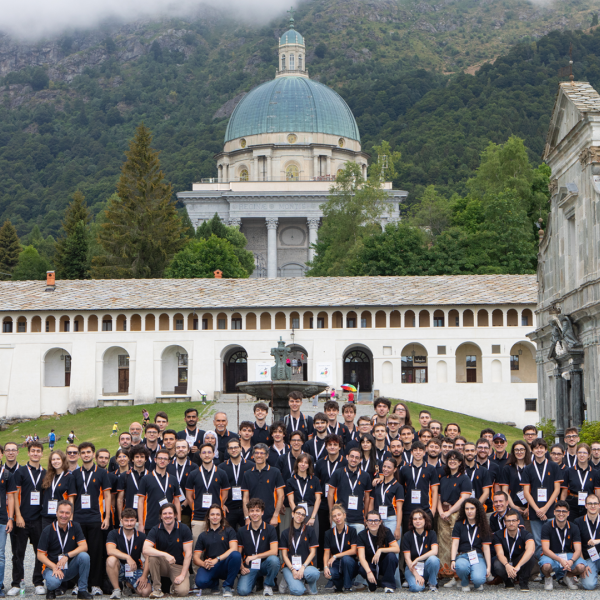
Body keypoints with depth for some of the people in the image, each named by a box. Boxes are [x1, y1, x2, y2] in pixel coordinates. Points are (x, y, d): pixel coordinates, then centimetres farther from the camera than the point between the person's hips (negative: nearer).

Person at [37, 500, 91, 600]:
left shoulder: (75, 527, 1)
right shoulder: (48, 531, -7)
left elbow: (84, 547, -8)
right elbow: (40, 555, -7)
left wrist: (67, 555, -24)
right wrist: (54, 567, -21)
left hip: (71, 568, 3)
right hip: (52, 566, -3)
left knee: (84, 556, -27)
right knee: (53, 582, -37)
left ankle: (82, 590, -11)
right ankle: (51, 588, 4)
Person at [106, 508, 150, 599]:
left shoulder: (141, 537, 2)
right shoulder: (114, 534, -4)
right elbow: (110, 550, -23)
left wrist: (144, 576, -15)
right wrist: (127, 557, -35)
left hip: (135, 570, 2)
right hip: (119, 569, -2)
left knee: (146, 592, -22)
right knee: (111, 559, -36)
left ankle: (128, 584, 14)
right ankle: (116, 590, -15)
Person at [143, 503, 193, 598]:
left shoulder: (184, 529, -6)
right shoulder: (155, 530, -7)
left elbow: (188, 553, -8)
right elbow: (145, 549, -23)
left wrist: (182, 575, -15)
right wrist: (165, 555, -34)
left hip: (179, 566, -1)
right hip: (162, 565, 1)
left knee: (183, 591, -27)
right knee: (152, 556, -32)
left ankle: (174, 586, 12)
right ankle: (156, 589, -16)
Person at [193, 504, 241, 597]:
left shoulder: (229, 531, 11)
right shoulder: (203, 535, 17)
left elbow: (234, 549, -6)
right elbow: (196, 558, 9)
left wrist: (217, 559, -18)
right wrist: (204, 564, -15)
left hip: (225, 566, -1)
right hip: (209, 567, 1)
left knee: (236, 555, -34)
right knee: (200, 582, -33)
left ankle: (228, 586, -12)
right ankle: (214, 584, 7)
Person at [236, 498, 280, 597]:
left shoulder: (270, 529, -1)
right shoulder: (242, 531, 6)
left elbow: (274, 551, -12)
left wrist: (255, 556, -17)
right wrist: (241, 567, -11)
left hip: (265, 564, 0)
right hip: (249, 567, 1)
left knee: (274, 559, -36)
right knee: (242, 591, -26)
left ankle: (268, 585, -8)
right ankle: (254, 580, 12)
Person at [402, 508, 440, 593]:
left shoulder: (431, 534, -2)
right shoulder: (407, 536, -4)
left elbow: (434, 551, -19)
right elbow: (407, 558, -9)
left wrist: (417, 559, -26)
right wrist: (416, 575, -21)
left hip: (427, 566, 1)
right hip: (412, 568, -1)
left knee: (433, 559, -34)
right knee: (416, 587, -31)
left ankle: (432, 583, -8)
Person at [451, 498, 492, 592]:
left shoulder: (483, 527, 10)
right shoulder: (459, 525, 10)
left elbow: (486, 548, 6)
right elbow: (455, 543, 1)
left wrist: (489, 567, -3)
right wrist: (453, 560, -15)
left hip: (478, 557, 0)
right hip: (462, 556, 0)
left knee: (478, 579, -32)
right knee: (461, 566, -39)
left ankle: (478, 584, 9)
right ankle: (464, 583, -1)